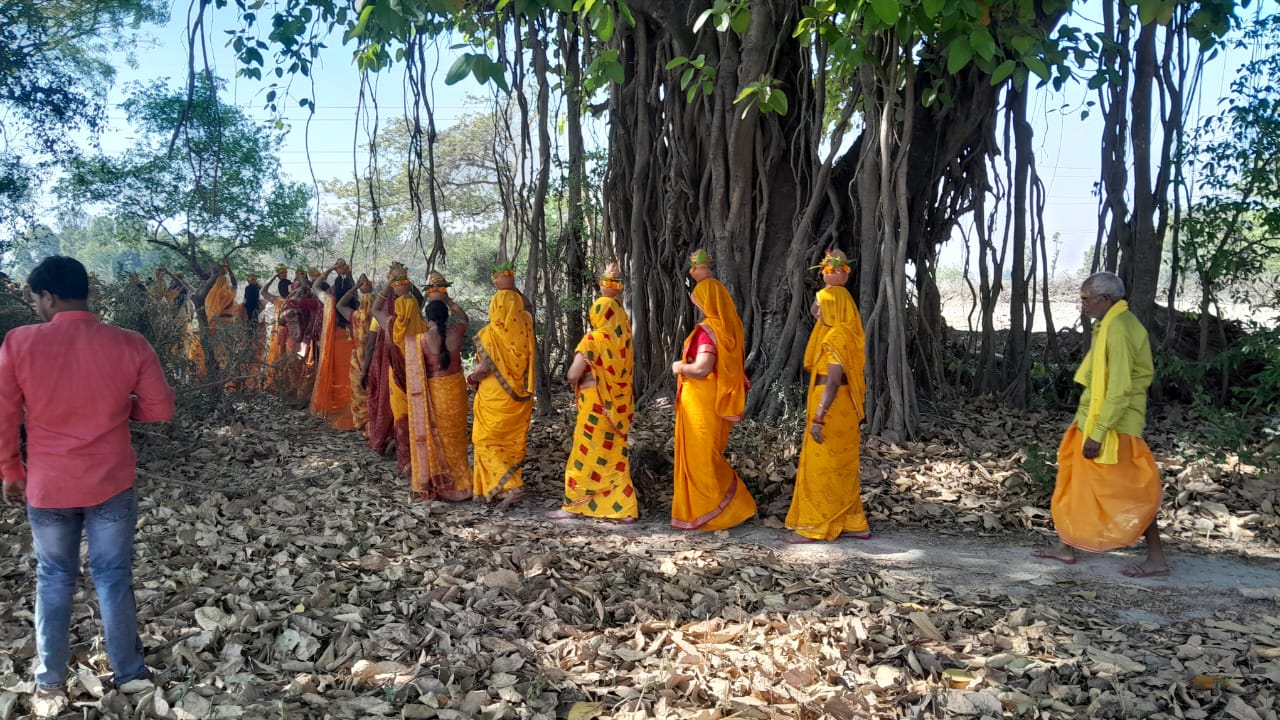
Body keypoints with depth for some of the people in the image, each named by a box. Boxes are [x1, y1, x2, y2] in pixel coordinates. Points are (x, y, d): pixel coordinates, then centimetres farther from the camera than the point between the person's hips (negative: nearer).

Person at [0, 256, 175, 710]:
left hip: (47, 486, 0)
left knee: (54, 579, 17)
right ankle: (129, 674, 24)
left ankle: (50, 682, 26)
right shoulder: (130, 345, -12)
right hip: (111, 484, 0)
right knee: (113, 577, 12)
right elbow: (160, 409, -4)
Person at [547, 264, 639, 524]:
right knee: (617, 457, 11)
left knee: (585, 457, 3)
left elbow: (573, 375, -17)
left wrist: (575, 380, 2)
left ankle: (572, 506, 11)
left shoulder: (592, 340, -14)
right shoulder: (624, 340, 1)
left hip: (595, 409, -5)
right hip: (619, 408, 5)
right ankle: (626, 509, 12)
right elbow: (631, 372, 14)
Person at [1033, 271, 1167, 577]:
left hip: (1112, 425, -10)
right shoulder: (1114, 323, 9)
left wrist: (1097, 433, -23)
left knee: (1130, 491, -1)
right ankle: (1066, 546, 25)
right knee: (1077, 480, 16)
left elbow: (1119, 389, -25)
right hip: (1094, 417, 10)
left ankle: (1156, 558, 11)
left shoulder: (1118, 330, -21)